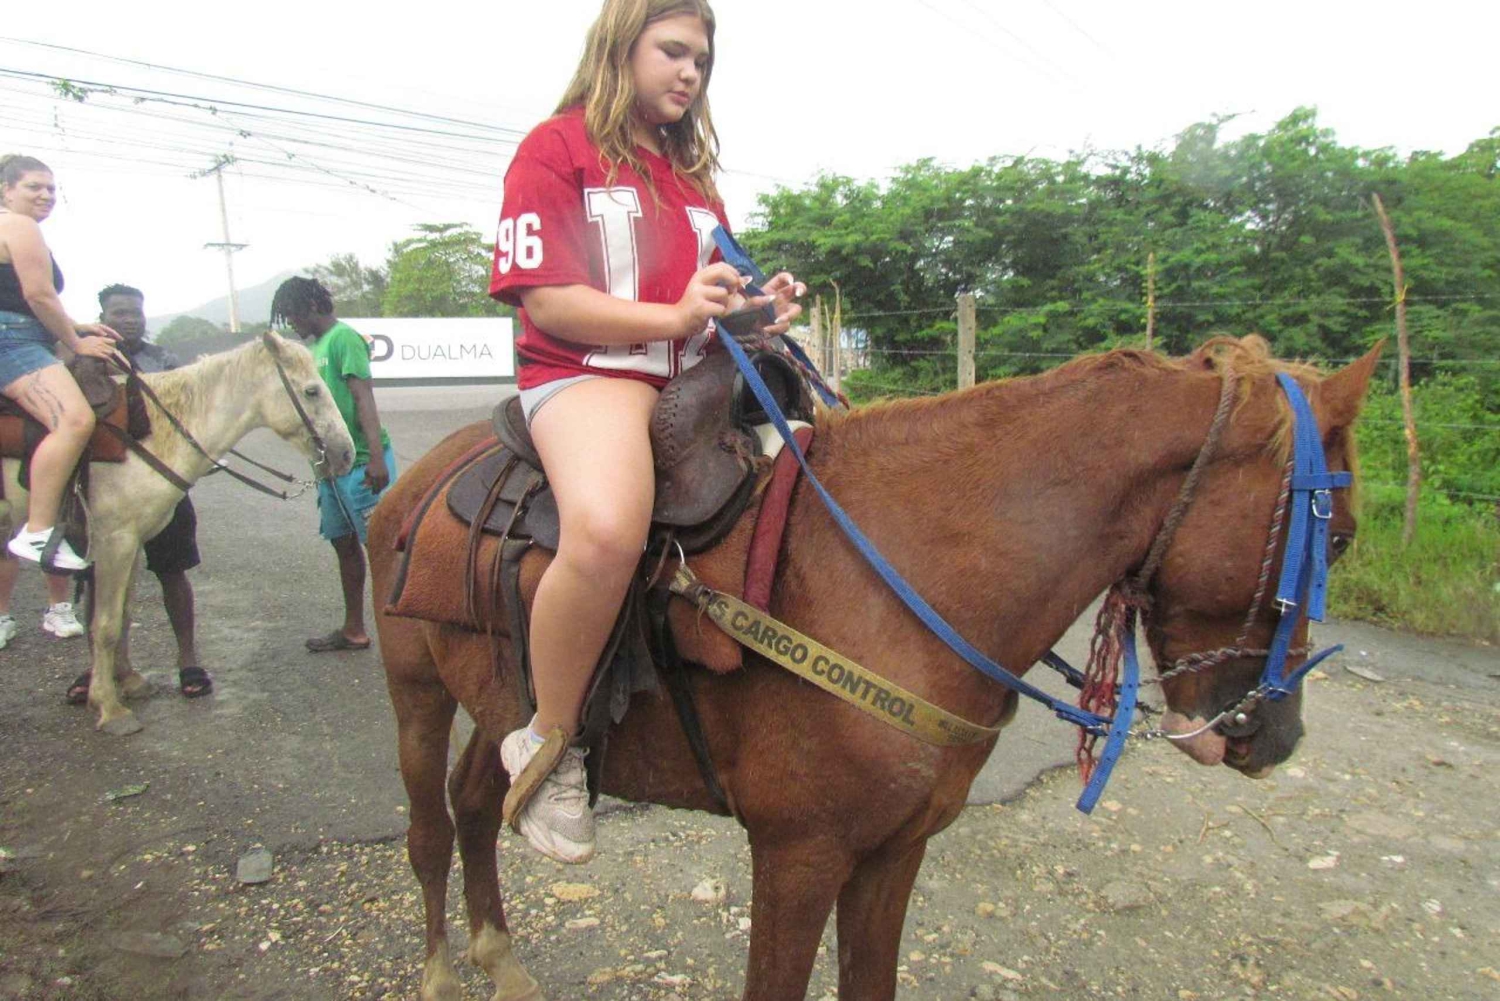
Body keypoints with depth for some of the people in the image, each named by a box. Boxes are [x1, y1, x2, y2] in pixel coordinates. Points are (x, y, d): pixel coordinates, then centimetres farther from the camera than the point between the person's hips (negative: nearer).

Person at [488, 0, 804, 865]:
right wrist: (674, 317, -20)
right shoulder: (557, 148, 4)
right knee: (608, 528, -38)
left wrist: (762, 308, 2)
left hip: (696, 381, 8)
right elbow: (548, 302, -8)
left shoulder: (694, 175, 24)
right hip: (586, 374, -7)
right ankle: (551, 746, -13)